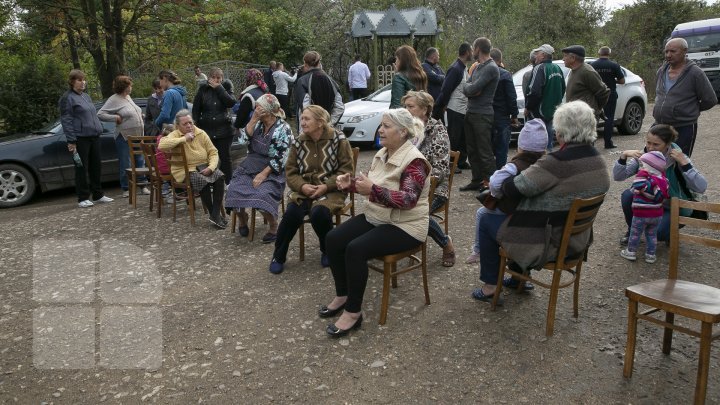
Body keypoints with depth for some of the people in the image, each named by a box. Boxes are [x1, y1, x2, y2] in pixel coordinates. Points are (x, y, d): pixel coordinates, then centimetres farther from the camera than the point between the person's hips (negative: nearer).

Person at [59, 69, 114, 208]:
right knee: (82, 168, -2)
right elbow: (66, 120, -10)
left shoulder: (86, 96, 18)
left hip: (94, 136, 7)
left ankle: (98, 194, 20)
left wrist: (99, 129, 17)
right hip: (80, 138, -7)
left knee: (96, 166, 11)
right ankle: (82, 198, 5)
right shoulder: (68, 98, -5)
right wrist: (71, 141, -16)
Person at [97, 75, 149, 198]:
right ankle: (126, 189, 11)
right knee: (125, 165, 1)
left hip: (137, 136, 7)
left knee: (140, 161, 11)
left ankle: (143, 185, 21)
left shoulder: (128, 97, 13)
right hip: (124, 137, -7)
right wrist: (116, 118, -15)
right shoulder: (114, 99, -10)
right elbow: (100, 114, -14)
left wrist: (140, 117, 11)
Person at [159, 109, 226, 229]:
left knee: (219, 177, -26)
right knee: (203, 181, -33)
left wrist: (211, 167, -13)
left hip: (204, 167, 4)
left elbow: (213, 152, 6)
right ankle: (213, 214, -17)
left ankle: (216, 214, -23)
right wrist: (184, 139, -23)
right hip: (185, 170, -4)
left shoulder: (201, 133, 7)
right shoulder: (175, 135, -3)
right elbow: (161, 145, -25)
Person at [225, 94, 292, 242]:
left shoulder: (283, 129, -11)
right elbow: (244, 137, -4)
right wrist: (254, 119, -9)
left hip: (271, 170, -6)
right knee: (234, 189, -17)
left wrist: (264, 174, -21)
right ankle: (242, 218, 12)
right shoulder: (258, 123, 10)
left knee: (262, 195, -31)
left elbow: (281, 158, -16)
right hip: (250, 166, 6)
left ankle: (273, 228, -8)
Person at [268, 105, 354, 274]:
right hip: (304, 189, 3)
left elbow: (346, 170, -6)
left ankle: (328, 251, 0)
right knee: (292, 213, -26)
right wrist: (302, 186, -14)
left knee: (318, 213, -32)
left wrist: (326, 186, -18)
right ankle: (278, 256, -2)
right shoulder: (298, 142, 5)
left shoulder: (339, 140, -6)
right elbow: (290, 171, 7)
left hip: (330, 190, -3)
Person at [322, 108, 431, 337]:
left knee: (356, 249, -28)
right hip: (375, 217, 9)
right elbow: (370, 187, 17)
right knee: (333, 239, -7)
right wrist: (350, 184, -2)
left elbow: (408, 199, -29)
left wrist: (373, 189, -35)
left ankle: (354, 312, -14)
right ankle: (342, 296, 9)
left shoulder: (414, 161, -18)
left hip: (405, 226, -8)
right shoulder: (382, 154, 7)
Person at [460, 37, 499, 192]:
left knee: (485, 152, -5)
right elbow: (466, 89, 10)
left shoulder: (491, 68, -14)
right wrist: (472, 89, -10)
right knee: (472, 150, 14)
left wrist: (469, 88, -1)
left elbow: (472, 89, -22)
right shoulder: (476, 66, 15)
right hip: (471, 113, 9)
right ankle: (477, 180, 24)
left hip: (482, 115, -9)